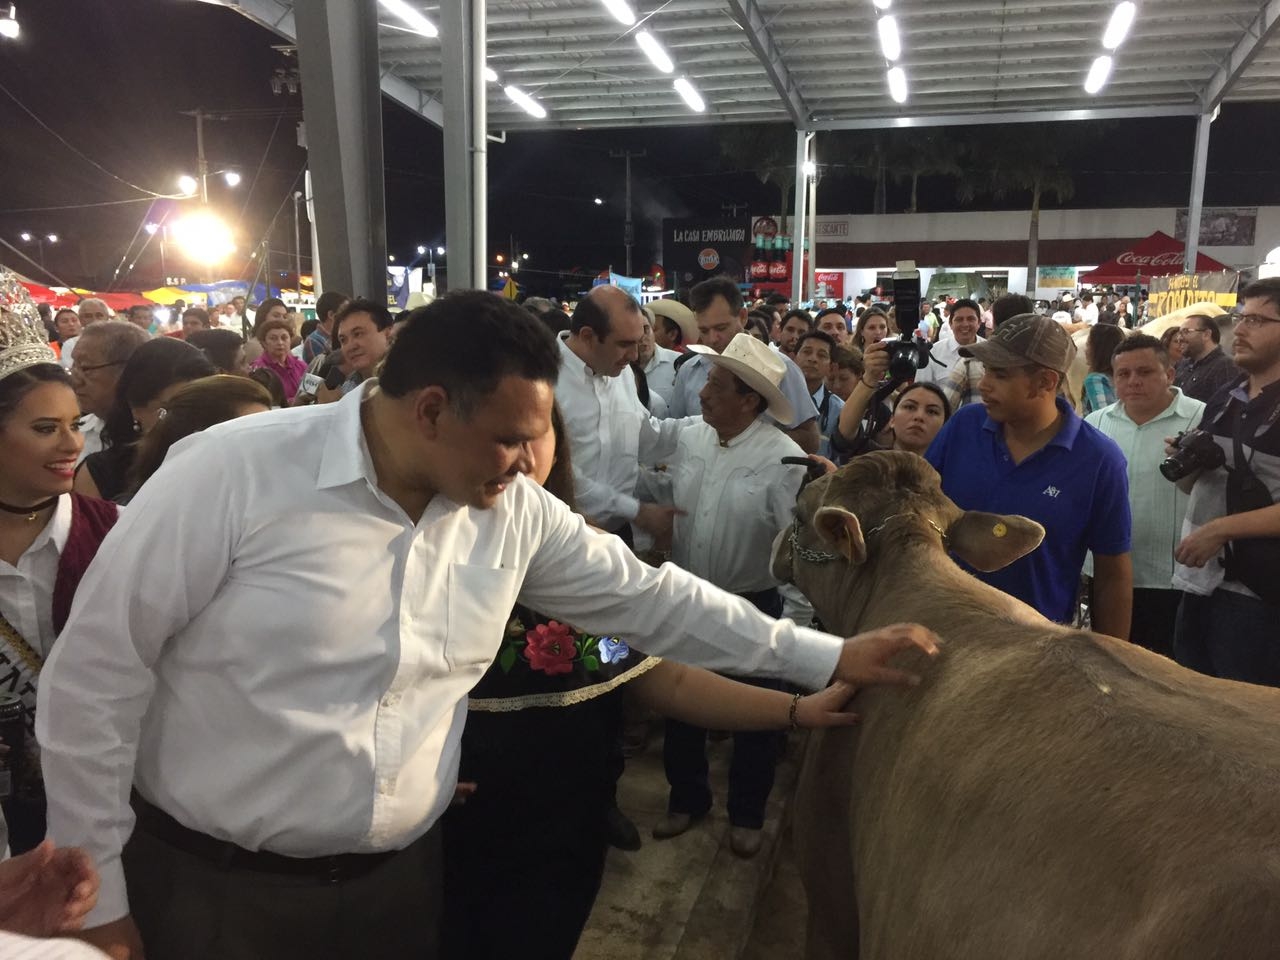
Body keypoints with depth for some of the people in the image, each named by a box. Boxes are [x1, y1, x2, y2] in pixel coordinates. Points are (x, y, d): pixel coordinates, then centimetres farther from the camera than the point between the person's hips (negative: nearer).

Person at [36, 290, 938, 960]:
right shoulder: (234, 474, -20)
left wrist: (826, 657, 3)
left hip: (401, 876, 4)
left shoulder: (515, 513, -6)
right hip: (213, 886, -3)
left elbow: (647, 594, 2)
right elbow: (93, 675, -12)